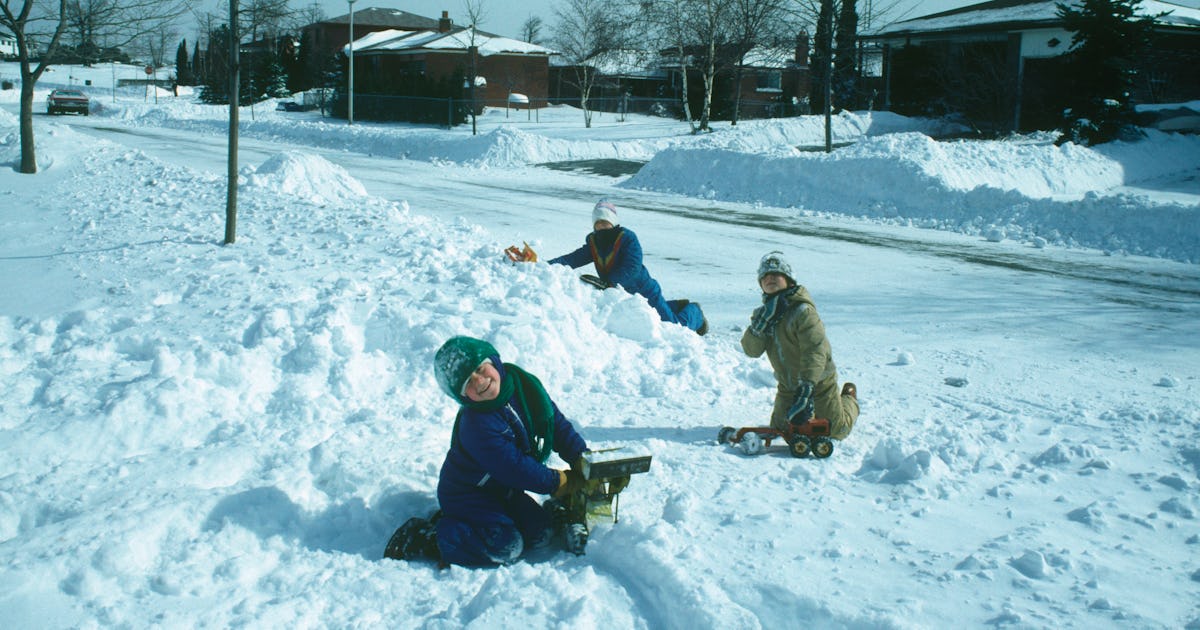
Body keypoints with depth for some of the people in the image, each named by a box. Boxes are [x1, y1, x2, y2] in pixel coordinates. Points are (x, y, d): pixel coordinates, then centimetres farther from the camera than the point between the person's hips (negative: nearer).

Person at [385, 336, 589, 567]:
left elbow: (557, 423, -1)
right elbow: (516, 469, -27)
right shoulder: (477, 425, -31)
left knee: (541, 533, -3)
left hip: (502, 490, 8)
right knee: (506, 549, -23)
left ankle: (458, 522, 9)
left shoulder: (523, 383, -10)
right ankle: (420, 538, -11)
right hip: (467, 495, -8)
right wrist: (563, 483, -19)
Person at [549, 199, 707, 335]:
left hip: (645, 291, -7)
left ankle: (694, 311, 32)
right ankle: (677, 306, 48)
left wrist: (608, 282, -43)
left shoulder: (627, 238, -22)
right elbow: (572, 259, -13)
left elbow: (632, 268, -32)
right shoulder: (593, 243, -3)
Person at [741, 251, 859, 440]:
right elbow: (751, 350, -10)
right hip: (787, 386, 6)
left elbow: (816, 351, -33)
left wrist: (806, 388, -42)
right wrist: (760, 325, -28)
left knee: (836, 431, 8)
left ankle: (849, 399, 37)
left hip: (818, 383, -6)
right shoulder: (765, 311, -2)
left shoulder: (803, 311, -25)